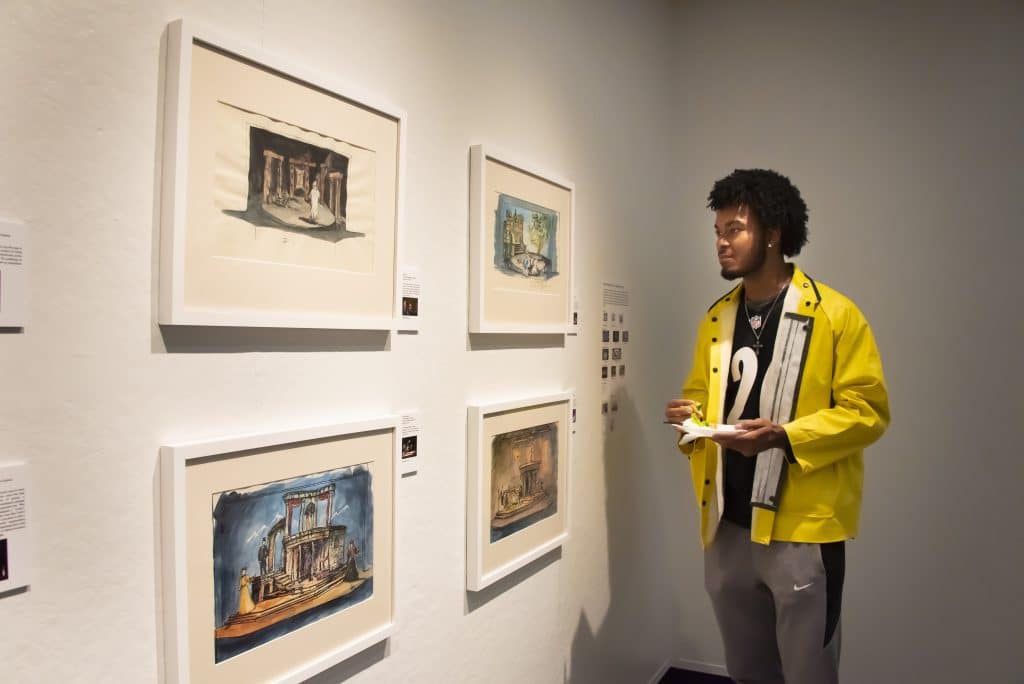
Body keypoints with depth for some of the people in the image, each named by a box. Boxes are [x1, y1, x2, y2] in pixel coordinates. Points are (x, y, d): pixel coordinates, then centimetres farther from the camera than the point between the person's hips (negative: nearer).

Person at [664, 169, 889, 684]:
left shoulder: (835, 315, -9)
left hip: (802, 527, -5)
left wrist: (783, 437, -25)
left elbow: (867, 411, -11)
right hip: (727, 525, 6)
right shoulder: (717, 319, 9)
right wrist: (691, 414, -6)